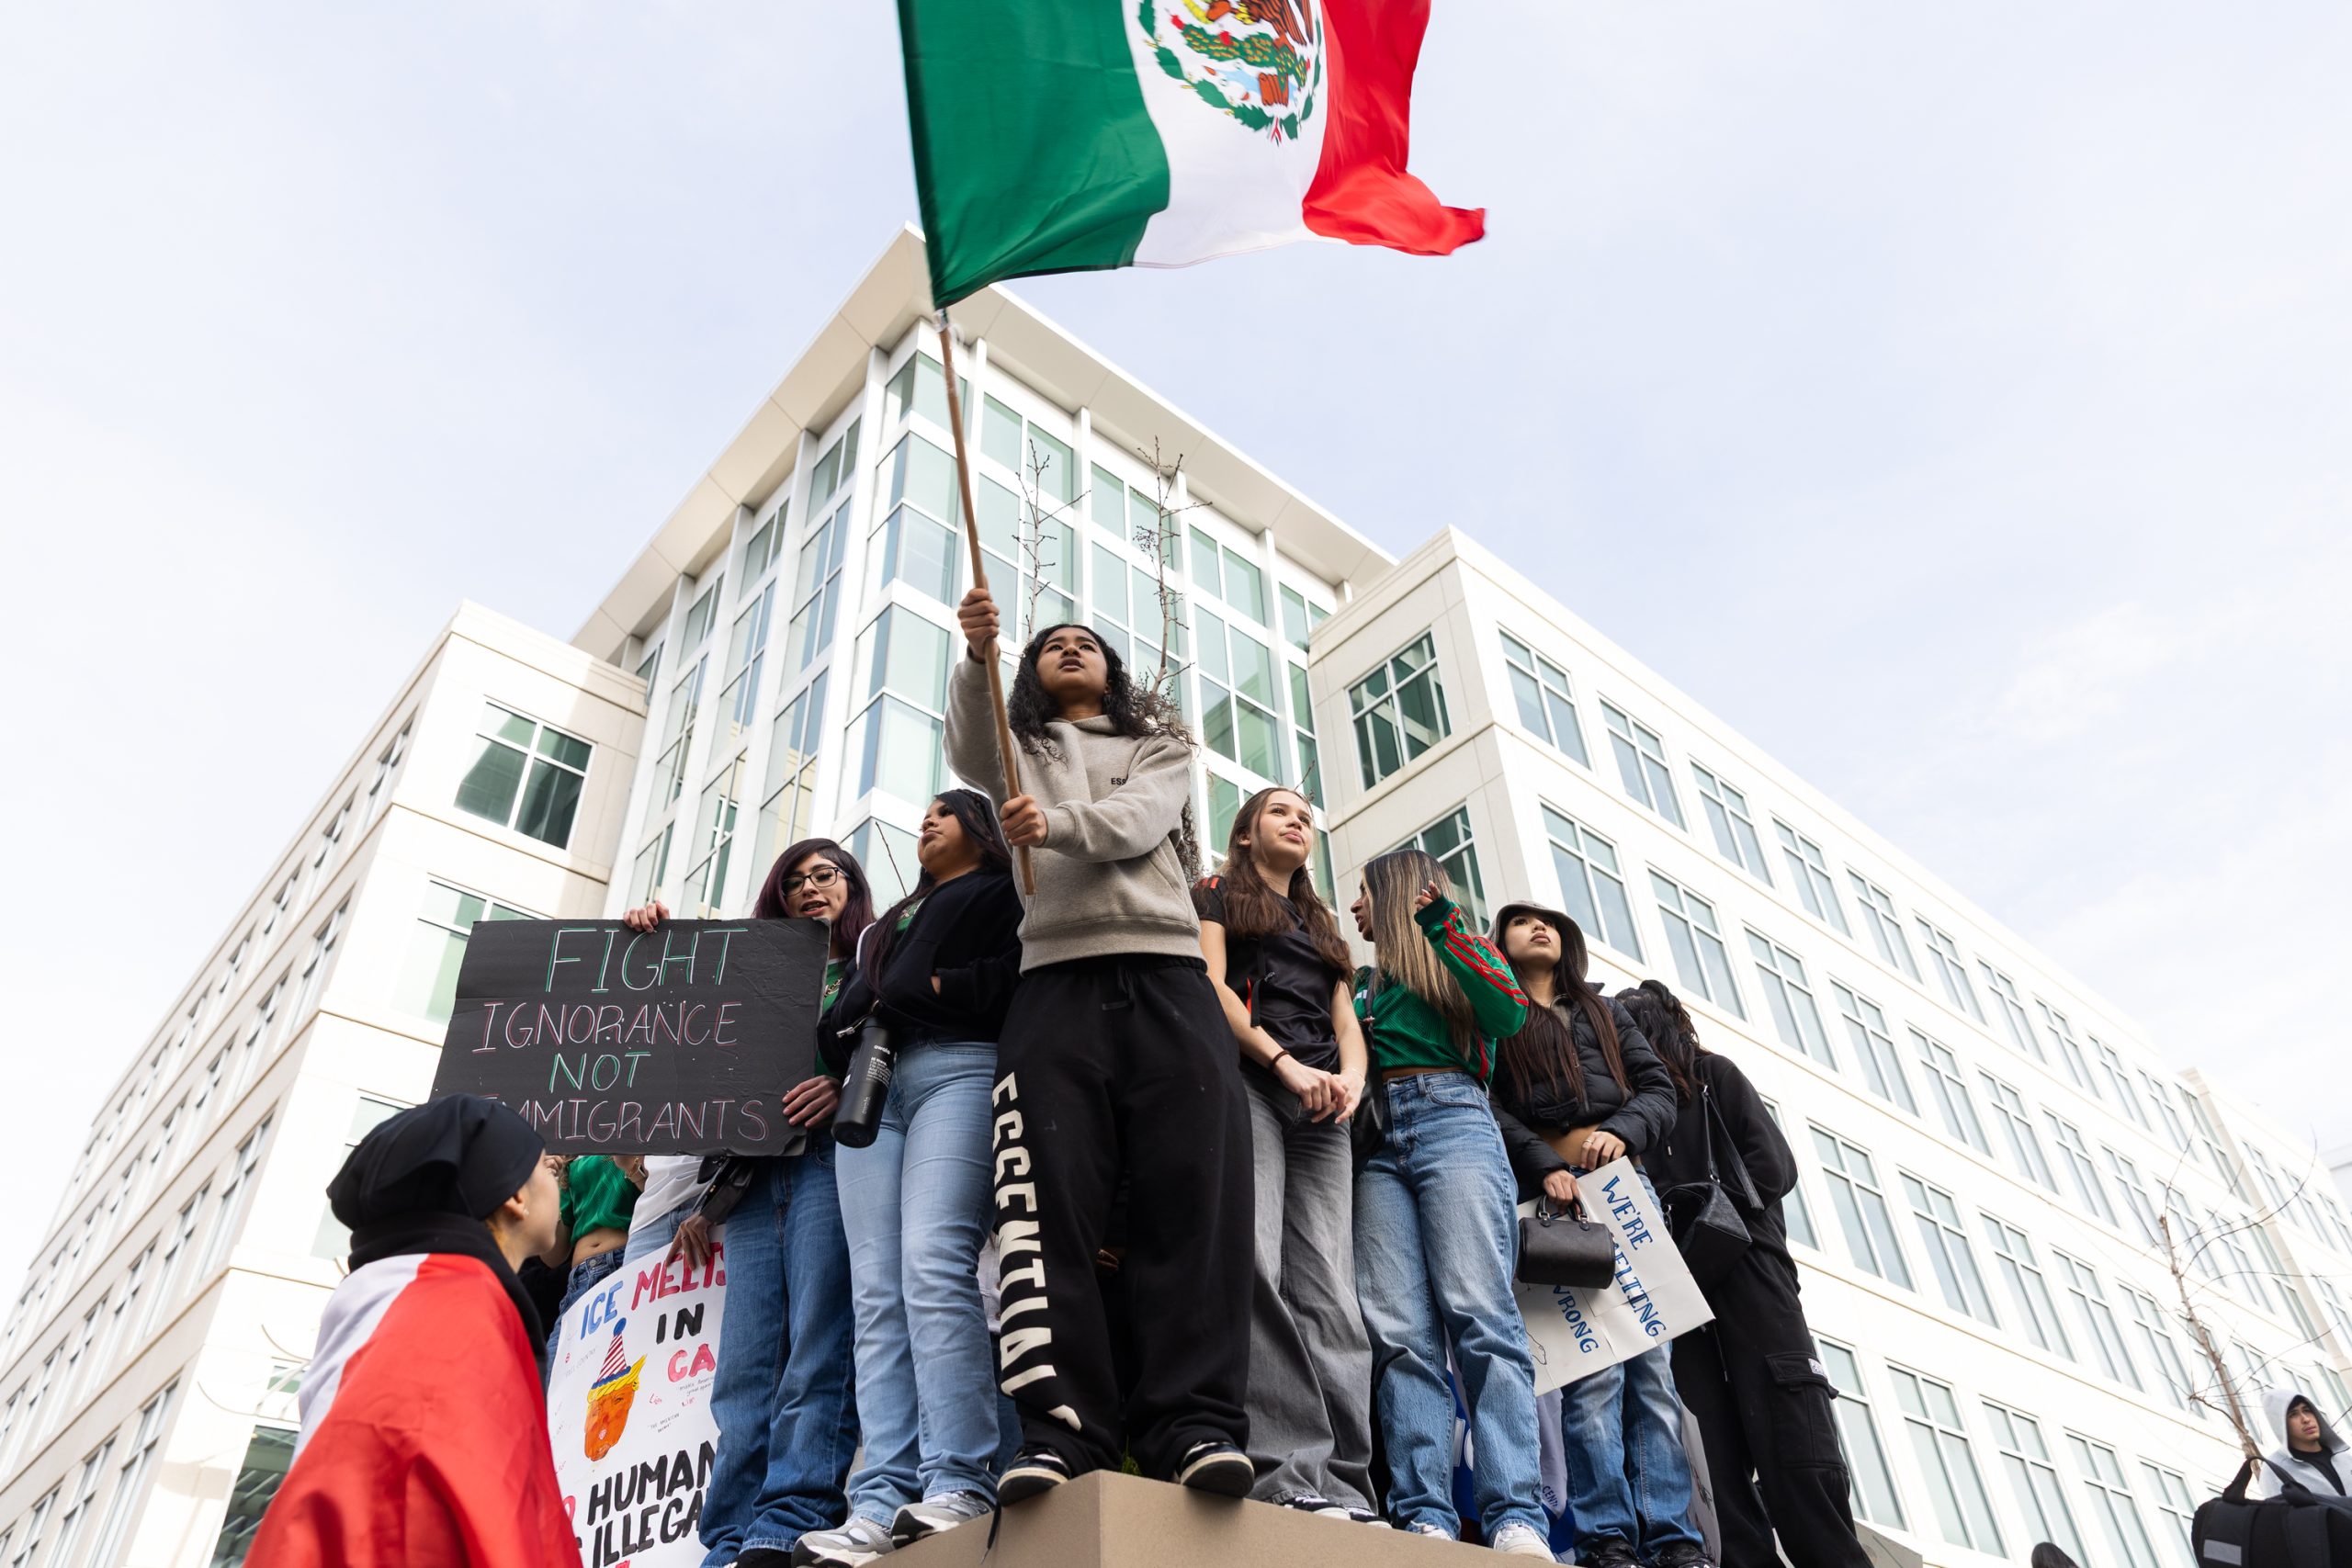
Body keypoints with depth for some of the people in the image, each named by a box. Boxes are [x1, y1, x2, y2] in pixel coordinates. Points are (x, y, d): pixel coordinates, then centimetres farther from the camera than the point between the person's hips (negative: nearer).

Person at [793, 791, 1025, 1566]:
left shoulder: (1003, 894, 17)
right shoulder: (888, 923, 36)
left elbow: (1021, 976, -2)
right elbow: (847, 1008, 24)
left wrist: (925, 988, -2)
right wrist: (844, 1030, 1)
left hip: (956, 1068, -6)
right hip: (871, 1085, 6)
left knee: (933, 1265, -24)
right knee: (877, 1292, -9)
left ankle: (959, 1486, -27)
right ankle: (882, 1503, -16)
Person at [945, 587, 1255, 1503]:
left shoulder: (1160, 746, 26)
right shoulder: (1017, 750, 28)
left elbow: (1139, 821, 3)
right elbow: (970, 755, 1)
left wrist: (1056, 822, -19)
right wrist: (977, 656, -18)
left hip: (1167, 974, 0)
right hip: (1058, 981, 0)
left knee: (1194, 1198, -15)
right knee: (1047, 1203, -14)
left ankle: (1193, 1423, -18)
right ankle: (1062, 1428, -17)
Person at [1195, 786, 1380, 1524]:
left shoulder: (1323, 924, 31)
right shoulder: (1217, 894, 17)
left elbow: (1346, 1020, 19)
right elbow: (1211, 984, 0)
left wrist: (1351, 1076, -5)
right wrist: (1287, 1064, -12)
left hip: (1322, 1107, 5)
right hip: (1245, 1083, -5)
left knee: (1329, 1292, -6)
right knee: (1257, 1269, -21)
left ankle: (1343, 1486, -11)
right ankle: (1289, 1470, -25)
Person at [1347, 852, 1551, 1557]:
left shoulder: (1467, 956, 18)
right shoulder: (1359, 982, 29)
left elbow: (1509, 1012, -1)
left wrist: (1441, 924, -4)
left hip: (1452, 1121, -3)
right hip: (1375, 1142, 4)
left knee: (1480, 1314, -17)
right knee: (1400, 1333, -11)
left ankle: (1516, 1519, -22)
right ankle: (1426, 1519, -16)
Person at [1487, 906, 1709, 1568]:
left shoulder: (1605, 1012, 26)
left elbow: (1658, 1089, 15)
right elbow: (1487, 1106, 0)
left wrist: (1622, 1130, -6)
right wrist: (1546, 1166, -14)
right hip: (1551, 1191, -4)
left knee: (1651, 1359, -4)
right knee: (1590, 1361, -13)